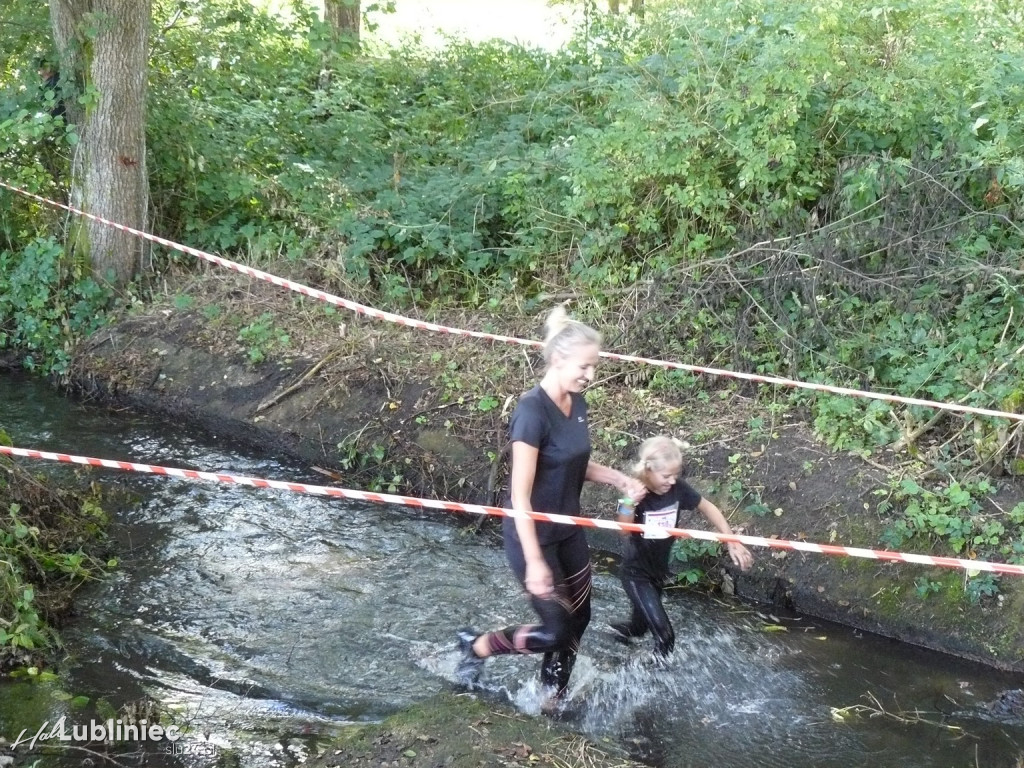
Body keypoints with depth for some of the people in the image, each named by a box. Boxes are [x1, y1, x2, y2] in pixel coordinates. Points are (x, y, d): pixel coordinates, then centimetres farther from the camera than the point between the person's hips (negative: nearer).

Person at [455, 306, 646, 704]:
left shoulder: (577, 404, -1)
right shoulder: (532, 411, -26)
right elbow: (520, 496, -25)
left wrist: (619, 479, -1)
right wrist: (535, 561, -26)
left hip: (568, 530, 8)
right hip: (533, 535, -8)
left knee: (578, 619, 14)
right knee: (555, 630, -1)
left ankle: (551, 702, 32)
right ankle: (476, 645, 22)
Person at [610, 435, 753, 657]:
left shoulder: (678, 488, -16)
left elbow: (707, 507, -1)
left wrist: (731, 541, -5)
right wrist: (629, 503, -56)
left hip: (659, 570, 5)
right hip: (636, 572, -5)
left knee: (643, 621, 27)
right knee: (664, 634, -12)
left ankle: (624, 630, 57)